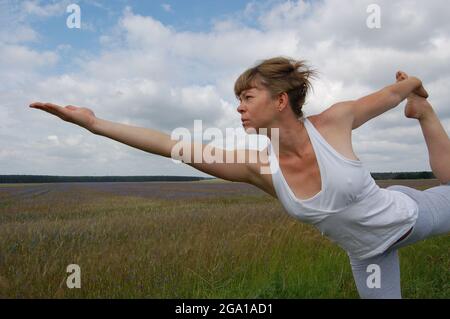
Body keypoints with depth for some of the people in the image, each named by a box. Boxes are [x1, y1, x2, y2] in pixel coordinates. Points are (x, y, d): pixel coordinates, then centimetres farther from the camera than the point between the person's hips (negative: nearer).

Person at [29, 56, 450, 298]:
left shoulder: (333, 122, -30)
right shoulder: (257, 167, -27)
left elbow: (391, 92, -10)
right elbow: (173, 146, -29)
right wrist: (93, 123, -30)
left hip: (407, 212, 0)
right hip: (368, 254, 0)